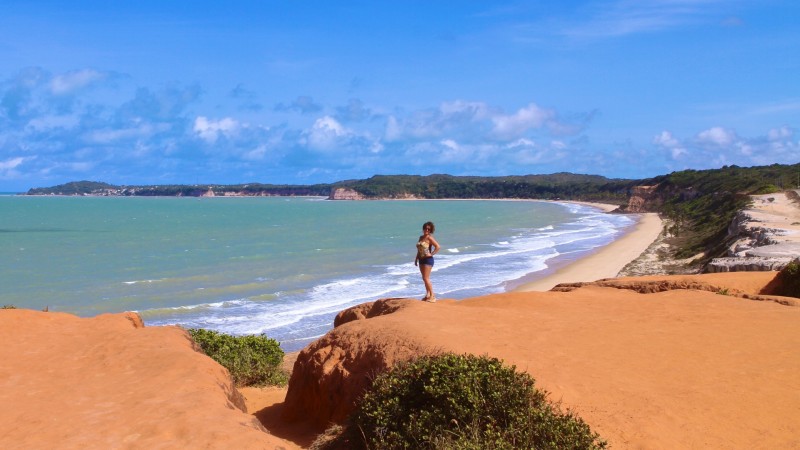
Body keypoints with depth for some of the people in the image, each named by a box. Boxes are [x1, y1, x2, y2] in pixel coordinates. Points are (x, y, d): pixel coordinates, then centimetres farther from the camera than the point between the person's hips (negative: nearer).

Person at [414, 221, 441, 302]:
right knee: (424, 278, 11)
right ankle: (428, 294, 18)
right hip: (421, 259, 8)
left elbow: (438, 247, -20)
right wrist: (416, 258, 17)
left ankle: (432, 295, -4)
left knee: (426, 278, -10)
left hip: (428, 259, -8)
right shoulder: (421, 237, 12)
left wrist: (431, 254, -17)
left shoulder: (429, 238, -12)